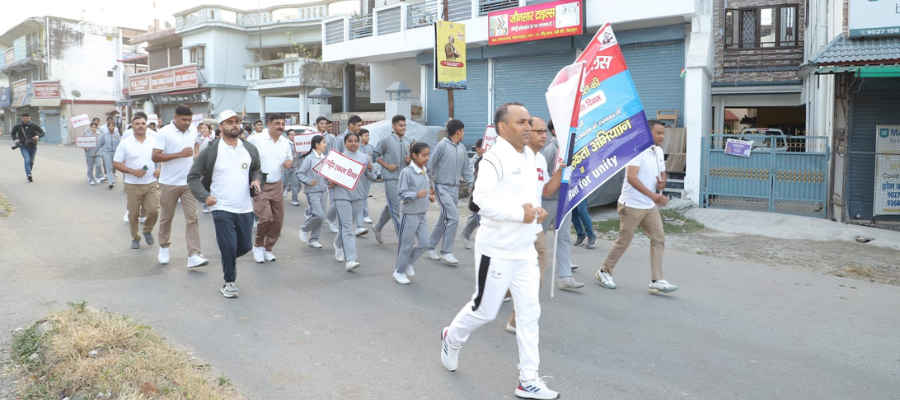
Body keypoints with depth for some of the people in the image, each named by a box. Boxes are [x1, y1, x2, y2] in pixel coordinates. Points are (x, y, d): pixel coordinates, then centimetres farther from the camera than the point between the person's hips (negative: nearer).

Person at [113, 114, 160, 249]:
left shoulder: (154, 142, 3)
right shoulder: (125, 143, -3)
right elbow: (116, 164, -3)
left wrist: (160, 170, -5)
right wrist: (133, 171, -16)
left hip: (151, 183, 1)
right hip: (132, 185, -1)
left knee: (154, 210, -7)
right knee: (133, 214, 6)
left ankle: (148, 230, 21)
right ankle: (135, 238, 24)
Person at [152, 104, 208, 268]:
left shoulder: (193, 131, 4)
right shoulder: (164, 132, -12)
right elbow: (155, 157, -17)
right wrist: (180, 154, -23)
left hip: (189, 183, 3)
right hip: (169, 184, -3)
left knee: (192, 218, -5)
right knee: (166, 218, 12)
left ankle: (193, 255, -8)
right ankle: (164, 247, 34)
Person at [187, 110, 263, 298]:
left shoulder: (250, 149, 5)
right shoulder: (211, 151, -6)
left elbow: (257, 169, 22)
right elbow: (193, 177, 0)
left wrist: (256, 180, -1)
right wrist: (205, 196, -14)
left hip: (245, 209, 4)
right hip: (222, 209, -4)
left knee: (245, 246, 12)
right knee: (228, 248, -4)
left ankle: (228, 261, 44)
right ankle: (229, 282, 17)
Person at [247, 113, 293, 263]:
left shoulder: (285, 142, 5)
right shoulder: (255, 139, -10)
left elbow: (289, 158, 18)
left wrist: (289, 162, -7)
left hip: (277, 185, 5)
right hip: (260, 185, -5)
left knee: (278, 220, 6)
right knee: (266, 217, -17)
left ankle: (267, 248, 26)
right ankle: (258, 246, 9)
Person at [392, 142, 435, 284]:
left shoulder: (425, 171, 6)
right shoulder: (407, 172, -17)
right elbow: (402, 195, -18)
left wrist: (430, 196, 1)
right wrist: (417, 194, -31)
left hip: (422, 214, 7)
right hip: (410, 214, -7)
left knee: (424, 243, 8)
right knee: (407, 245, 4)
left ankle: (408, 263, 30)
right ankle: (399, 271, 22)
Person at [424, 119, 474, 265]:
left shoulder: (462, 148, 10)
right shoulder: (442, 145, -12)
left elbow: (466, 169, 14)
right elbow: (430, 166, -10)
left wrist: (472, 184, 3)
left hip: (455, 188, 8)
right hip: (443, 187, -8)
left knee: (444, 219, 13)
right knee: (454, 217, -15)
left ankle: (430, 247, 26)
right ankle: (446, 252, -6)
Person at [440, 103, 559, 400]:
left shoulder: (529, 155, 10)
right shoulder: (495, 158, -17)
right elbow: (481, 199, -27)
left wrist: (535, 210, 3)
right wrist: (519, 213, -23)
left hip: (525, 250, 8)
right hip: (497, 251, -8)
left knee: (529, 312, 7)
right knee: (484, 311, 7)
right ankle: (452, 339, 37)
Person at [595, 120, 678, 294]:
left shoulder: (658, 151, 10)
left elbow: (662, 173, 22)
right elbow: (631, 177, -26)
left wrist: (662, 183, -4)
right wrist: (653, 195, -33)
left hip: (650, 206, 8)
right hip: (631, 205, -8)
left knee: (659, 239, 2)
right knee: (623, 241, 2)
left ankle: (657, 281, 5)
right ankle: (604, 272, 21)